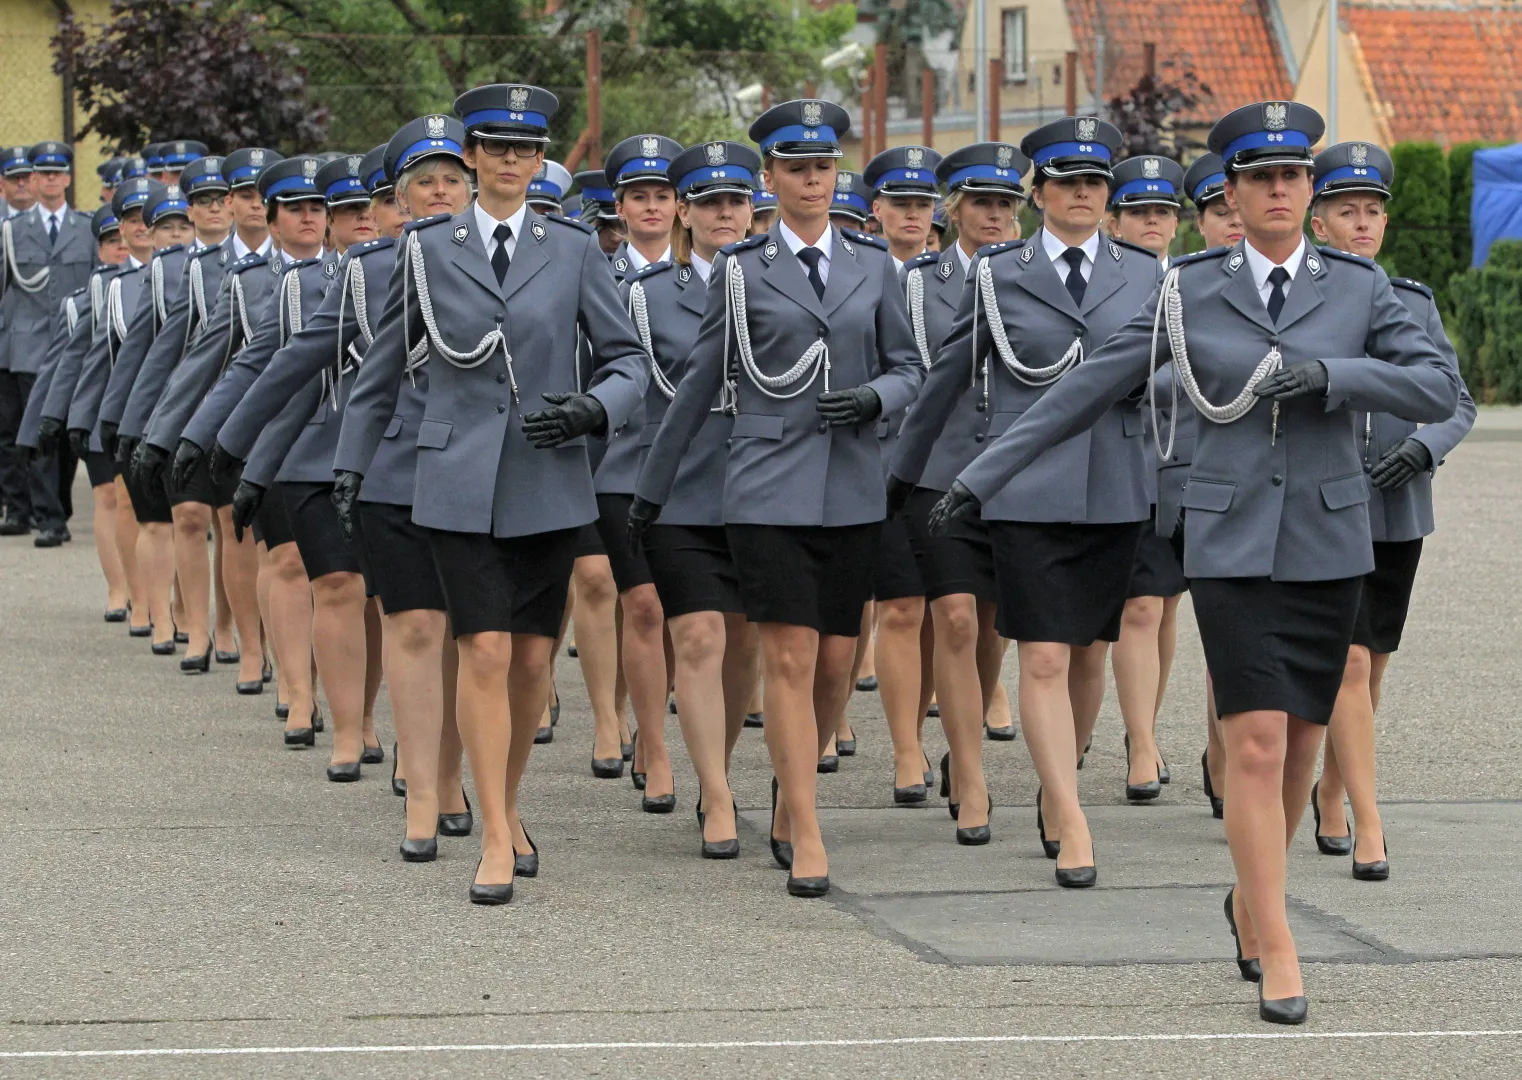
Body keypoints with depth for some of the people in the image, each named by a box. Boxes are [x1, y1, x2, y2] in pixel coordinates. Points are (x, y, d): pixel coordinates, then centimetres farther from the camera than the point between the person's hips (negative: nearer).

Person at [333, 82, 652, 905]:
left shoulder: (573, 250, 4)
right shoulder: (429, 249, 4)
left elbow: (628, 359, 7)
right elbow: (383, 365, 13)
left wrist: (592, 410, -13)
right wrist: (351, 463, 12)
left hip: (549, 482, 1)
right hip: (460, 478, -1)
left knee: (533, 659, 7)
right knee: (485, 652, -10)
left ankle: (507, 801, 28)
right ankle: (495, 840, -6)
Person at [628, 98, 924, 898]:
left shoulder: (872, 265, 9)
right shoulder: (742, 270, 2)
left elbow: (907, 368, 13)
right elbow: (700, 381, 8)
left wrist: (874, 398, -10)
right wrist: (653, 485, 12)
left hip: (851, 489, 3)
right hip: (768, 488, -3)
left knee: (836, 665, 5)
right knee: (790, 660, -9)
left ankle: (787, 799, 27)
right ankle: (807, 839, -7)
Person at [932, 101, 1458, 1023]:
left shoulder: (1359, 287, 3)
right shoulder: (1193, 292, 1)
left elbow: (1439, 391, -4)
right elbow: (1087, 390, 5)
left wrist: (1330, 373, -18)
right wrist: (983, 475, 4)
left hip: (1329, 542, 2)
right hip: (1232, 540, -2)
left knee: (1300, 747, 9)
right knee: (1256, 743, -11)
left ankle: (1253, 899, 33)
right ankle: (1277, 952, -7)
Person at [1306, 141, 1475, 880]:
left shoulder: (1416, 303, 8)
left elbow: (1457, 400, 6)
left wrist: (1423, 445, -12)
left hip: (1398, 511, 4)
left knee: (1372, 662, 12)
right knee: (1348, 660, -13)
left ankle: (1330, 792, 33)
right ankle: (1368, 828, -13)